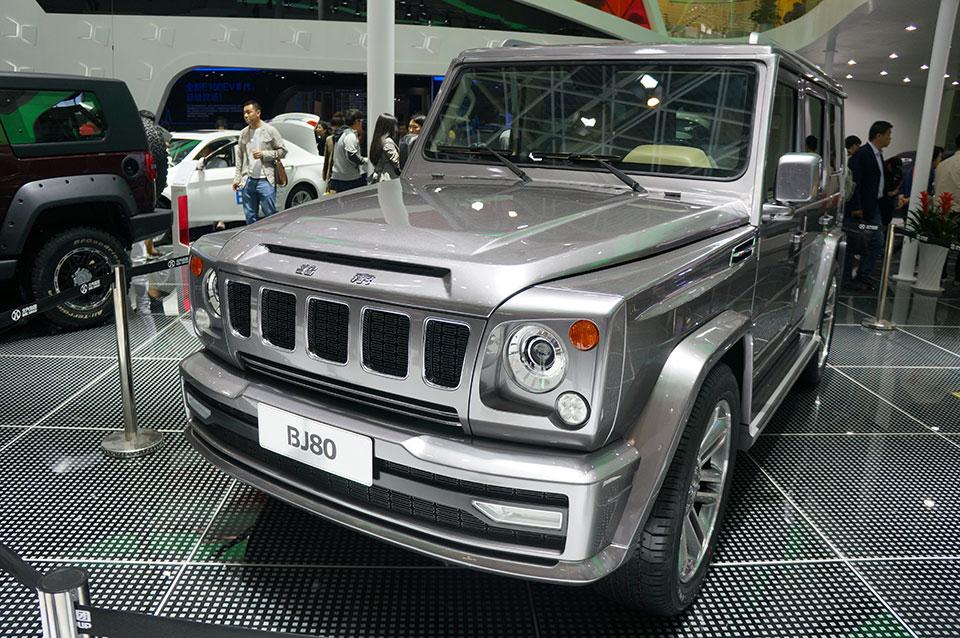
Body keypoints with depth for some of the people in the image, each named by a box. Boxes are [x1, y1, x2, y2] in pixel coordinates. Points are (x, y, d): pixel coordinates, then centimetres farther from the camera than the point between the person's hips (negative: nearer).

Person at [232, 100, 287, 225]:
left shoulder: (270, 131, -1)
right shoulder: (243, 133, 12)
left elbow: (282, 151, -1)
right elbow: (239, 158, 15)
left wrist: (264, 154, -13)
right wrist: (237, 178, 9)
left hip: (265, 180, -5)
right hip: (248, 181, 5)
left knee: (270, 215, -3)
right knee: (250, 217, 9)